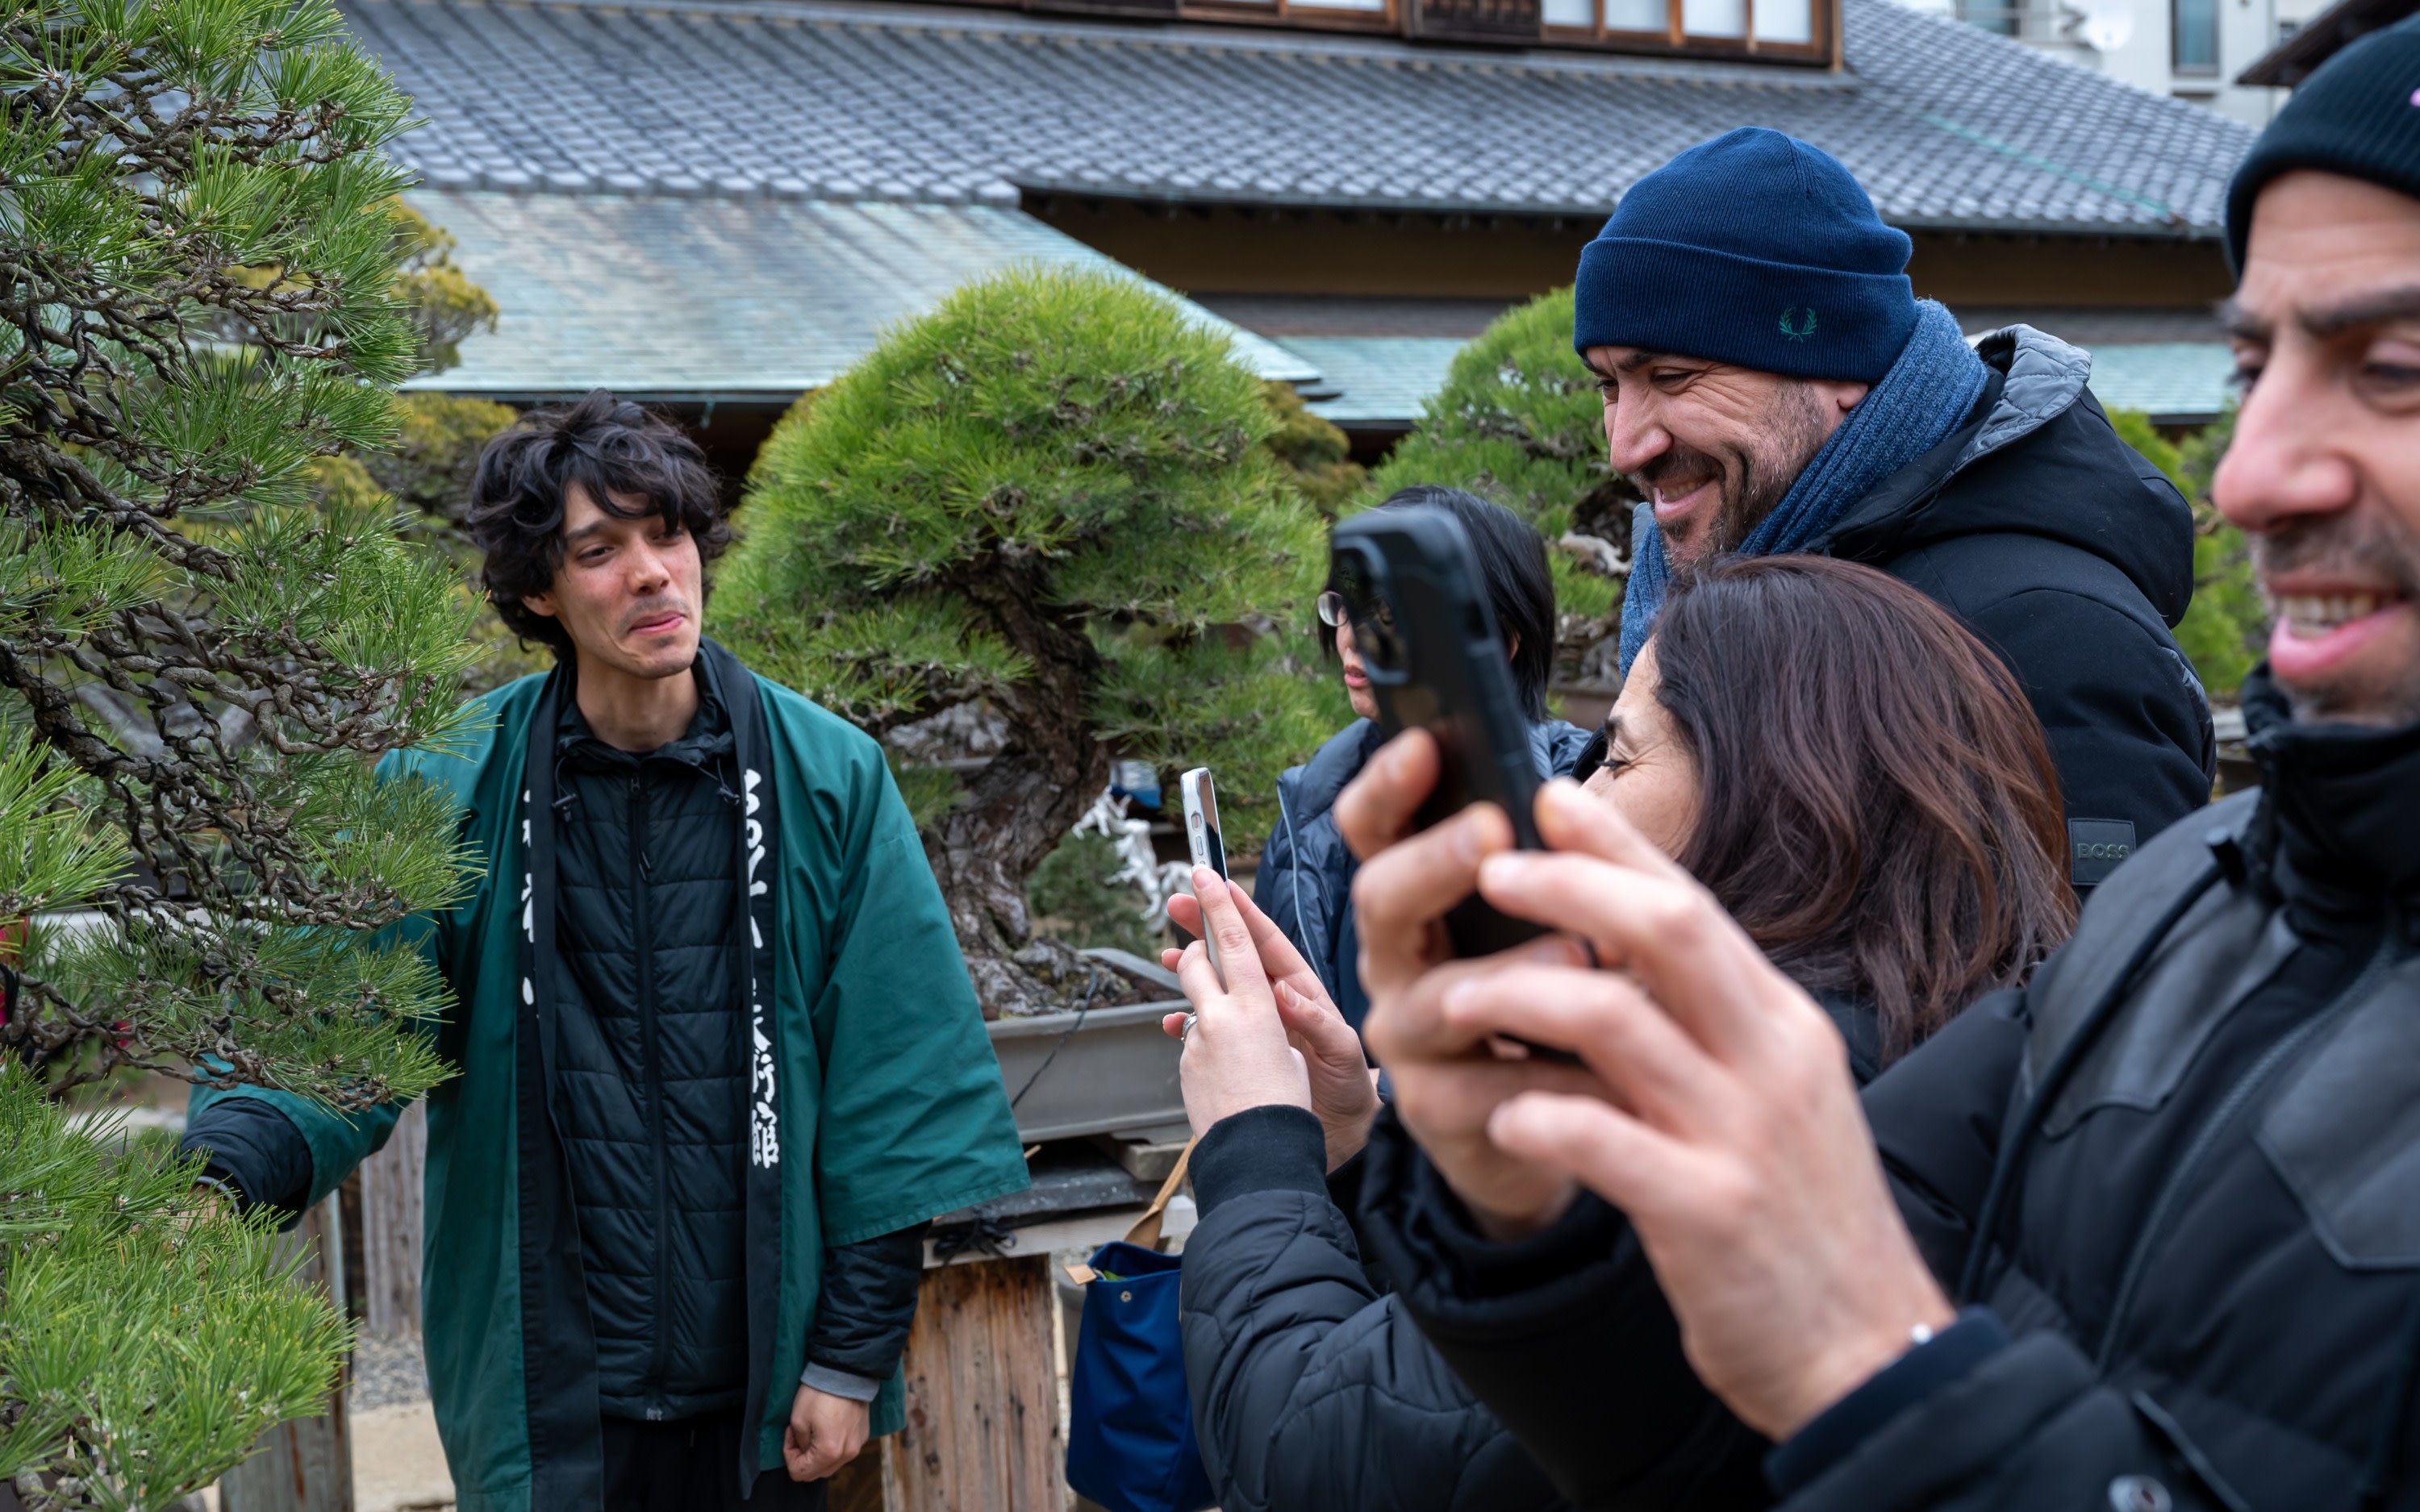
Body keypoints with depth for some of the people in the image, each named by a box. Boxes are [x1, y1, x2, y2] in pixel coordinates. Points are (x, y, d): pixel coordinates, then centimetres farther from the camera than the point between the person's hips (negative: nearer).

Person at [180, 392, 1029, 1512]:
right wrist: (229, 1170, -31)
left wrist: (853, 1358, -4)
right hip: (544, 1397, 0)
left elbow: (893, 1077, -4)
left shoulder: (827, 776, -5)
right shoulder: (452, 786, -6)